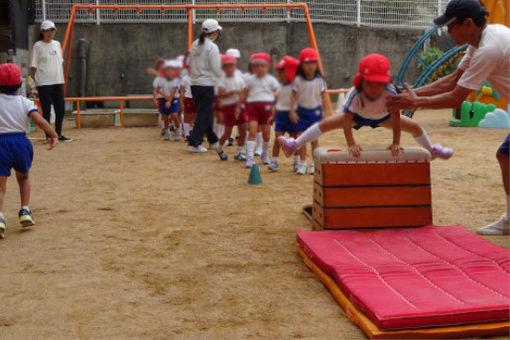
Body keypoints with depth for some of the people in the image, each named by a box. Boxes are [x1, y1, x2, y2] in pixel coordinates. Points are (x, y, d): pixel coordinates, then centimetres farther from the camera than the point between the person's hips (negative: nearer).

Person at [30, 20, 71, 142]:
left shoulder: (57, 44, 12)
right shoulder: (38, 46, -4)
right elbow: (34, 66, -5)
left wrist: (62, 79, 12)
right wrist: (35, 82, -11)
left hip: (58, 82, 6)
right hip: (44, 83, -5)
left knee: (61, 109, 7)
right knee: (46, 110, -2)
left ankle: (59, 134, 19)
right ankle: (49, 136, 5)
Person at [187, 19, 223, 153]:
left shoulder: (194, 45, 11)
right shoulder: (212, 47, -13)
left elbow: (190, 65, 15)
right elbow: (217, 69, -14)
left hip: (195, 84, 8)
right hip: (208, 85, -8)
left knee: (205, 113, 17)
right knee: (204, 115, -3)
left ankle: (213, 141, 29)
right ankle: (194, 143, -5)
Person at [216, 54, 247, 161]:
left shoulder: (239, 78, 7)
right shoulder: (223, 79, -6)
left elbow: (242, 93, 11)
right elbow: (220, 94, -18)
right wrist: (233, 92, -26)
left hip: (239, 106, 4)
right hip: (228, 107, -4)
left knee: (243, 131, 1)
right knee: (227, 133, 1)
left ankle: (239, 152, 14)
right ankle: (220, 149, 27)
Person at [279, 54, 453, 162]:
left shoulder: (390, 92, -41)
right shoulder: (355, 94, -42)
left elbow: (395, 118, -36)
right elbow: (346, 120, -39)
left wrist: (396, 143, -40)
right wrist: (351, 144, -48)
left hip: (382, 117, 1)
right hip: (357, 116, -1)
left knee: (414, 126, 0)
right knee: (327, 123, -13)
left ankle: (432, 149, 31)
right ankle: (295, 145, -3)